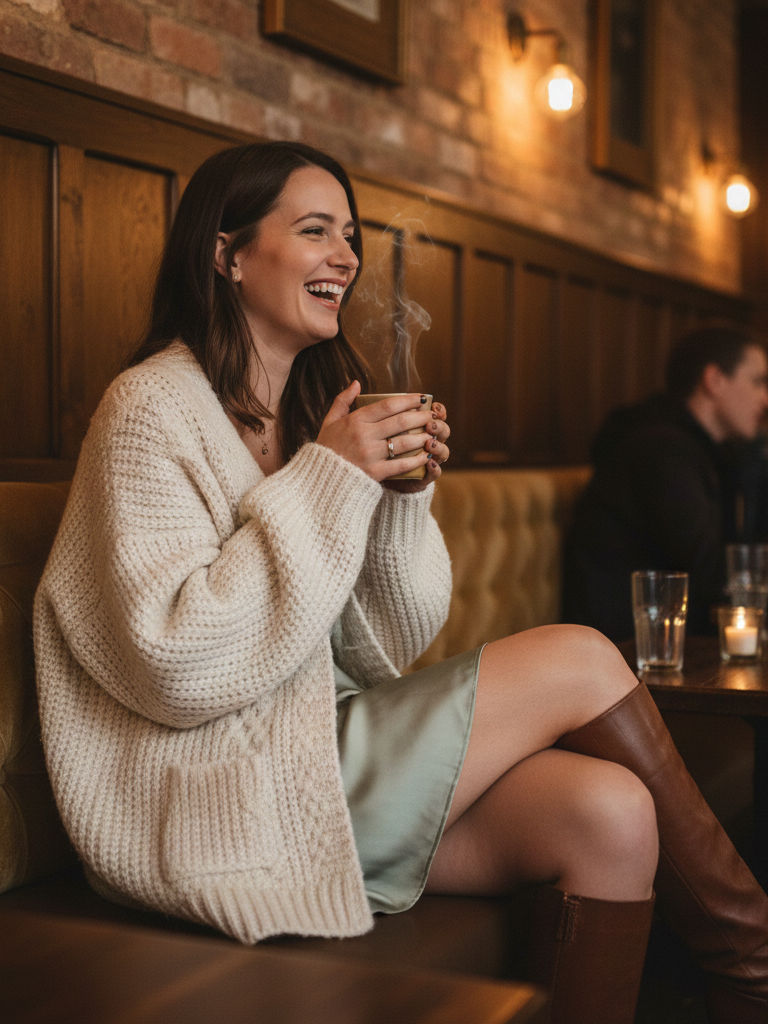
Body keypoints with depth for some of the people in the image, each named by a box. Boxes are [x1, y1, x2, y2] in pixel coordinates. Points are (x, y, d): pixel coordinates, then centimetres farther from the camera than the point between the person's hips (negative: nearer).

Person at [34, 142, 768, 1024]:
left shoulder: (320, 410, 13)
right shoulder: (153, 410, -9)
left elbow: (384, 653, 9)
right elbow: (175, 668, -20)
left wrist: (404, 497, -8)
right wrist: (326, 484, -20)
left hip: (332, 748, 7)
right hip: (227, 801, -7)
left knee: (609, 813, -17)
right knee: (582, 663, -13)